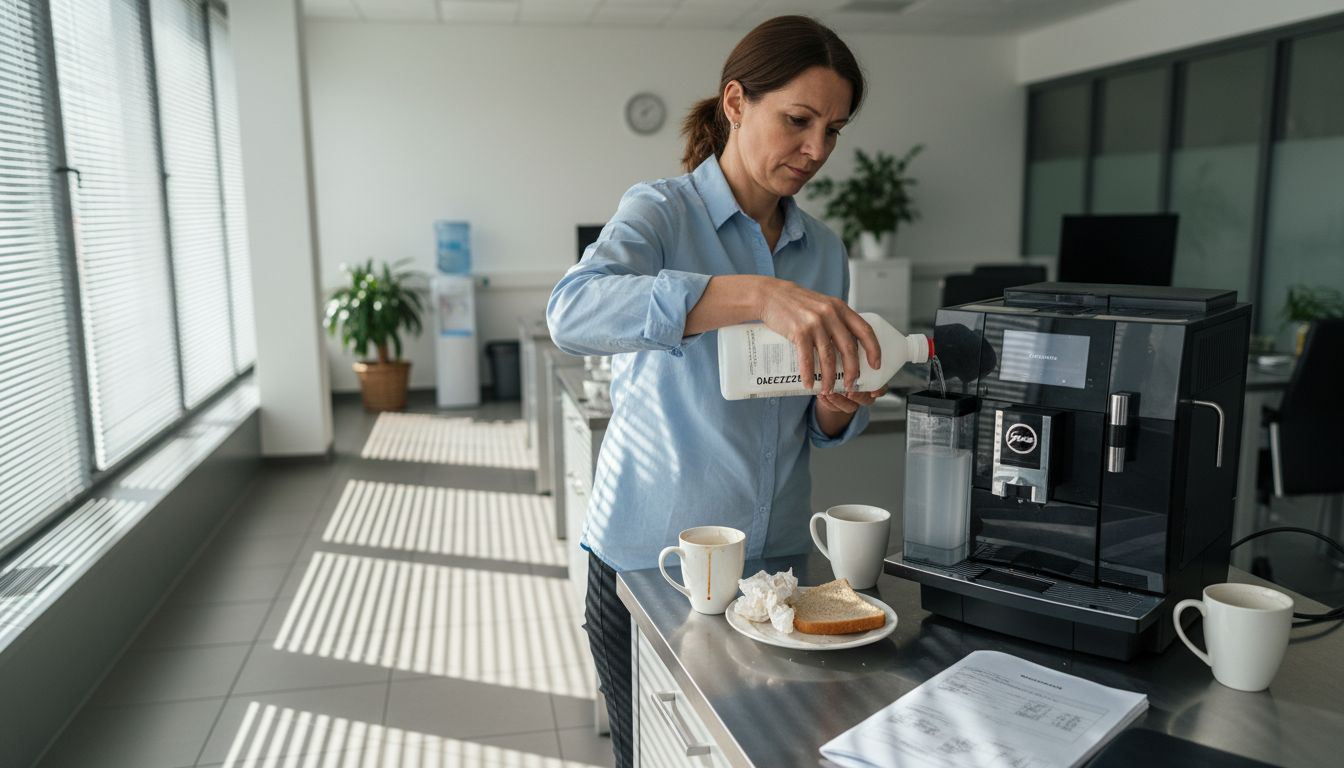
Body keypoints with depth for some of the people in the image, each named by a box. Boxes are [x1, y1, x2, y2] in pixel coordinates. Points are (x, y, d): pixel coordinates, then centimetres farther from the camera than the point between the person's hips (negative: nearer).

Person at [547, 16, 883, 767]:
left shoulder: (824, 250, 6)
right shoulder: (663, 211, -9)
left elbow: (816, 427, 12)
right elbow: (574, 311, -31)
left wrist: (837, 408, -12)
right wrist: (758, 294, -41)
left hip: (776, 557, 5)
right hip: (652, 559, -4)